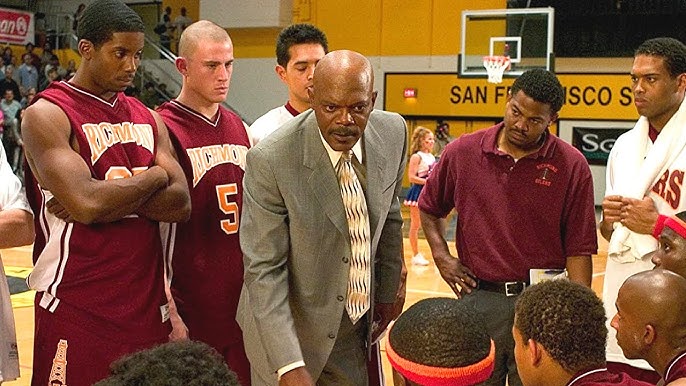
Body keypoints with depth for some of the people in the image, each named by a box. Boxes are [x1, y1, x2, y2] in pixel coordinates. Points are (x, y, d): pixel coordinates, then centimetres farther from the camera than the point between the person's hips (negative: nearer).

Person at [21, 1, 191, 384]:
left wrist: (108, 199, -15)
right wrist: (155, 177, -7)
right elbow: (87, 204, -23)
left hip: (147, 302, 6)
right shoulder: (47, 115, -9)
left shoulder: (147, 118, 11)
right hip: (77, 309, -6)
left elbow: (181, 203, 0)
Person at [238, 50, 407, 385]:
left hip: (359, 328, 4)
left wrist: (387, 292, 14)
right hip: (290, 331, -4)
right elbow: (264, 270, -21)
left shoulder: (393, 134, -8)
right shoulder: (271, 160, -23)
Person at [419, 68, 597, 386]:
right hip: (478, 297, 2)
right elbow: (429, 208, 17)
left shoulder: (572, 166, -4)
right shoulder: (463, 152, 0)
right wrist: (441, 255, 4)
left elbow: (579, 249, -4)